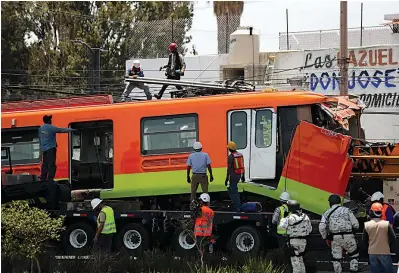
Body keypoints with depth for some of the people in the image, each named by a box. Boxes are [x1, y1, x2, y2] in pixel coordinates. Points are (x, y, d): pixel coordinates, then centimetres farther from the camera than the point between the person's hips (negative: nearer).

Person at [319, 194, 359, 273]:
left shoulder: (327, 213, 5)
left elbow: (321, 227, -6)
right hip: (348, 237, 0)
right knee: (354, 255, 16)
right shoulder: (346, 210, 4)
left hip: (335, 238, 0)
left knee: (336, 258, 10)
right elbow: (356, 225, 0)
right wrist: (351, 229, 22)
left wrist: (326, 238, 6)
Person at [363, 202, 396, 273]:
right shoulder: (386, 224, -13)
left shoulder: (367, 225, -7)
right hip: (385, 252, -2)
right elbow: (393, 238, -7)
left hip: (372, 252, 2)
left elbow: (365, 240, 2)